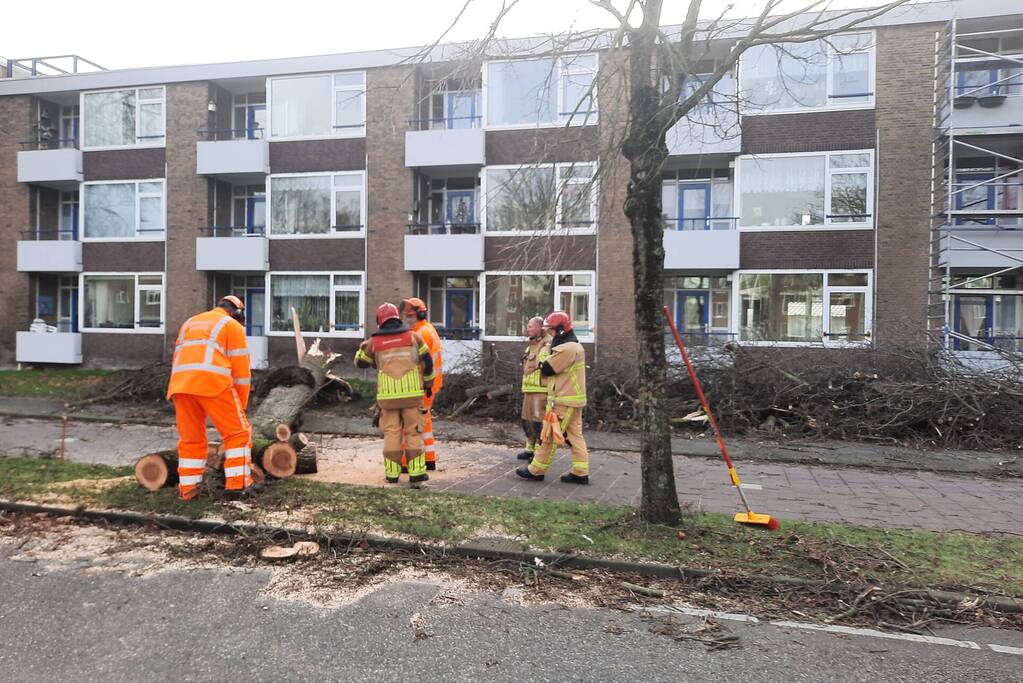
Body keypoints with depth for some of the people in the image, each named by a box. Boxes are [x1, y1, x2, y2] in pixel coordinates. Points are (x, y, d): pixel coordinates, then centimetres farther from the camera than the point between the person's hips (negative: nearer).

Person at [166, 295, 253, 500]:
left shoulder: (190, 323, 30)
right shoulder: (233, 326, 12)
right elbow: (240, 368, 8)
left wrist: (184, 391, 28)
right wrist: (242, 404, 14)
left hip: (181, 384, 6)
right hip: (213, 383, -5)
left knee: (190, 439, 17)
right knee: (238, 433, 5)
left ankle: (188, 487, 16)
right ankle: (238, 482, -1)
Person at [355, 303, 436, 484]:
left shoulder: (374, 341, 5)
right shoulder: (413, 336, 4)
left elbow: (360, 361, 20)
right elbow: (427, 361, 7)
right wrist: (429, 383, 21)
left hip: (387, 394, 1)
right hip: (412, 392, -1)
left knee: (391, 433, 9)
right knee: (413, 432, 6)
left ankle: (392, 473, 10)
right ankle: (416, 472, 5)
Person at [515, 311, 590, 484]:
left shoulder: (567, 348, -19)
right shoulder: (575, 346, 17)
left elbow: (547, 369, -17)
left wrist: (540, 364, 4)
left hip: (563, 401, -10)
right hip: (573, 398, 10)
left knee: (550, 435, -2)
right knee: (575, 434, 10)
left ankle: (536, 470, 6)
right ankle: (581, 472, 11)